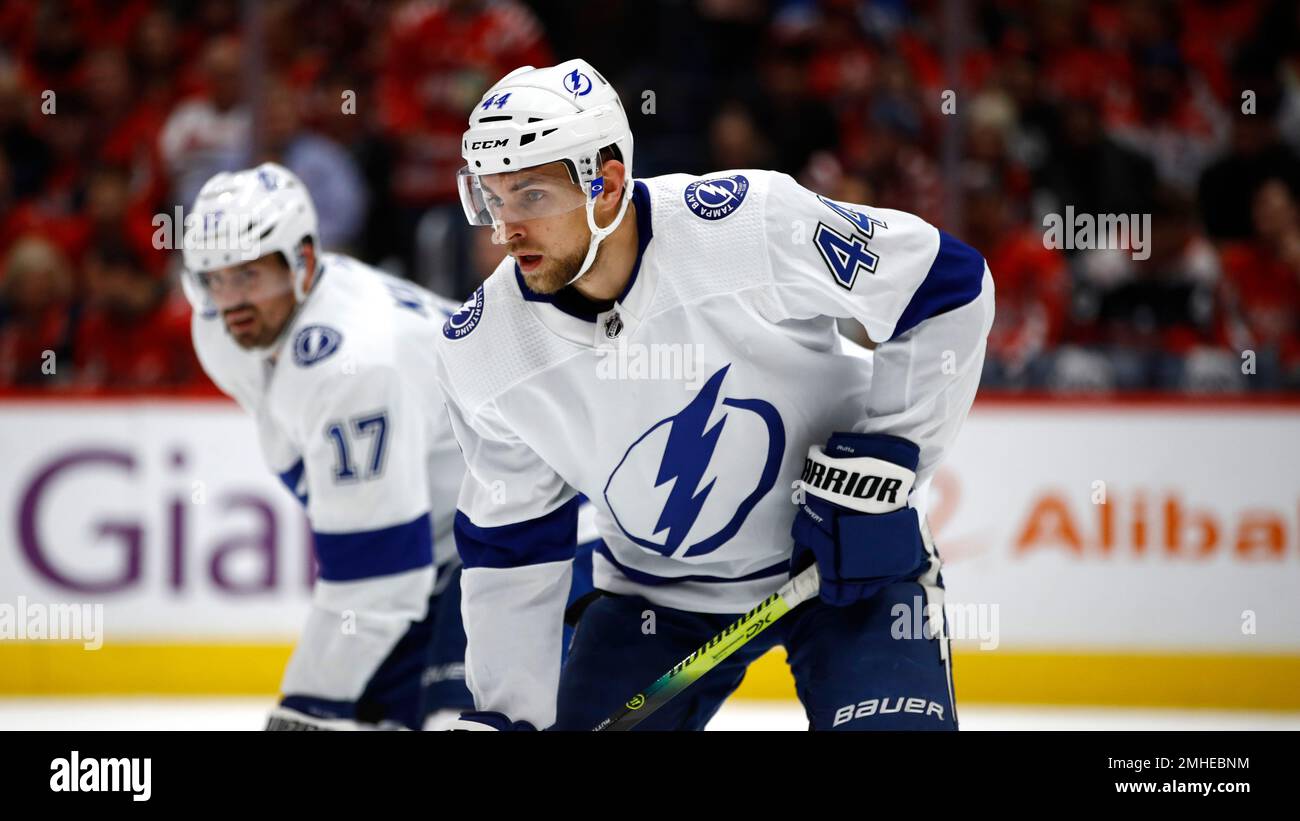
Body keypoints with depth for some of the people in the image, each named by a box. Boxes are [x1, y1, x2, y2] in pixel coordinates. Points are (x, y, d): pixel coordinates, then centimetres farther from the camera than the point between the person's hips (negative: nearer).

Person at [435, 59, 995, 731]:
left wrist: (883, 455, -18)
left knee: (893, 722, -22)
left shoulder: (757, 221, -26)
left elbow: (951, 285, -15)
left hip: (848, 552, -3)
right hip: (654, 587, 4)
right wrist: (505, 713, -5)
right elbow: (508, 543, -1)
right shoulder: (481, 353, -13)